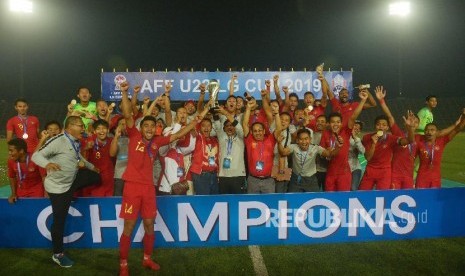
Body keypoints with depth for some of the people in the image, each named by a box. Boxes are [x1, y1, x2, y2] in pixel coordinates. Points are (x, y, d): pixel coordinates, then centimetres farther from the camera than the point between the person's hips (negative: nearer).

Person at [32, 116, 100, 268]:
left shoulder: (76, 143, 1)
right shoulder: (58, 141, -24)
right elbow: (36, 155, -26)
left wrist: (91, 166, 30)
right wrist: (47, 164, -46)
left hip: (71, 180, 8)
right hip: (58, 186, -8)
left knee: (96, 177, 12)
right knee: (59, 220, 1)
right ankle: (58, 254, 19)